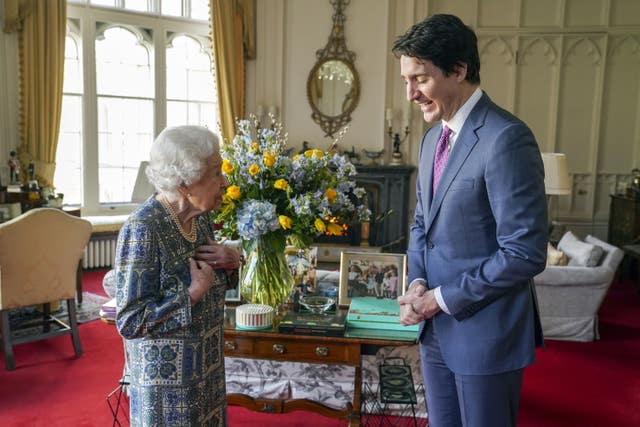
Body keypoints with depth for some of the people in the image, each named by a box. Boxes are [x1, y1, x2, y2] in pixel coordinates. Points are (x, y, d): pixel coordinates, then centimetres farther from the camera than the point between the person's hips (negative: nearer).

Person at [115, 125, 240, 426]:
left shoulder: (200, 216, 0)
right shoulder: (142, 229, -23)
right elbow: (130, 321, -23)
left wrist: (229, 261, -5)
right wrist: (194, 294, -25)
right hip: (165, 377, -7)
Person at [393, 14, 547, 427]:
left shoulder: (506, 138, -20)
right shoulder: (433, 137, 8)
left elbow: (525, 253, -23)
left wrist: (442, 299, -16)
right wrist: (417, 282, -2)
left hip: (485, 331, -7)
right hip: (436, 327, 8)